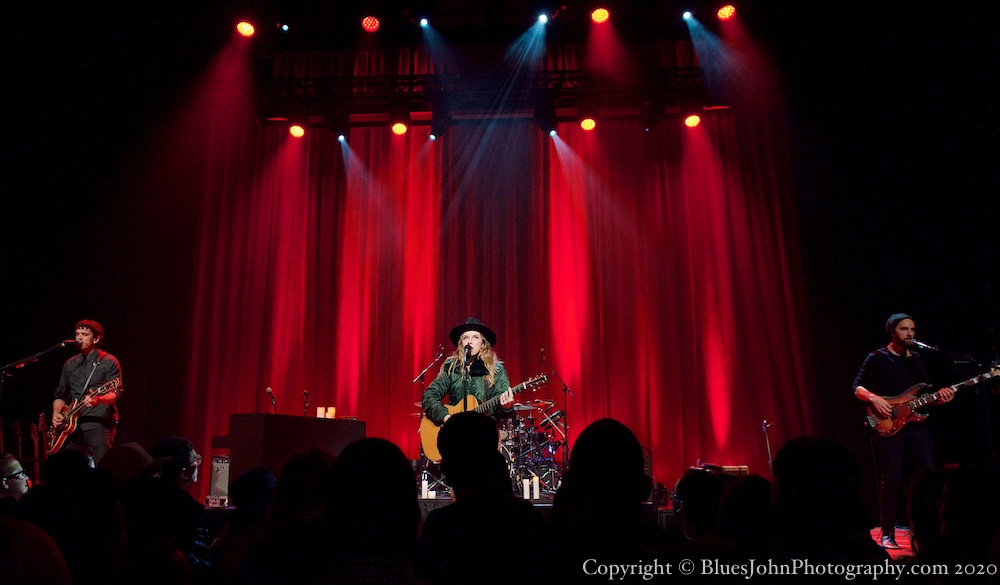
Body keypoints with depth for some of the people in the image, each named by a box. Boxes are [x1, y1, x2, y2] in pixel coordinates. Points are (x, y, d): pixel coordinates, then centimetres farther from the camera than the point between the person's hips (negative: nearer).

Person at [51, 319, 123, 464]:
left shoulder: (108, 362, -1)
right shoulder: (70, 364, 17)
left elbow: (116, 392, -10)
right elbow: (60, 394, 22)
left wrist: (98, 399, -29)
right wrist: (56, 412, 4)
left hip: (99, 425, -6)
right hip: (71, 425, 6)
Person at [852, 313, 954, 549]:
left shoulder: (916, 358, 17)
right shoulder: (877, 358, -1)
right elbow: (857, 387, -5)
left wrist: (939, 396, -1)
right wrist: (874, 398, -23)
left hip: (917, 425, 6)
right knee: (891, 480, -6)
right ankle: (887, 534, 3)